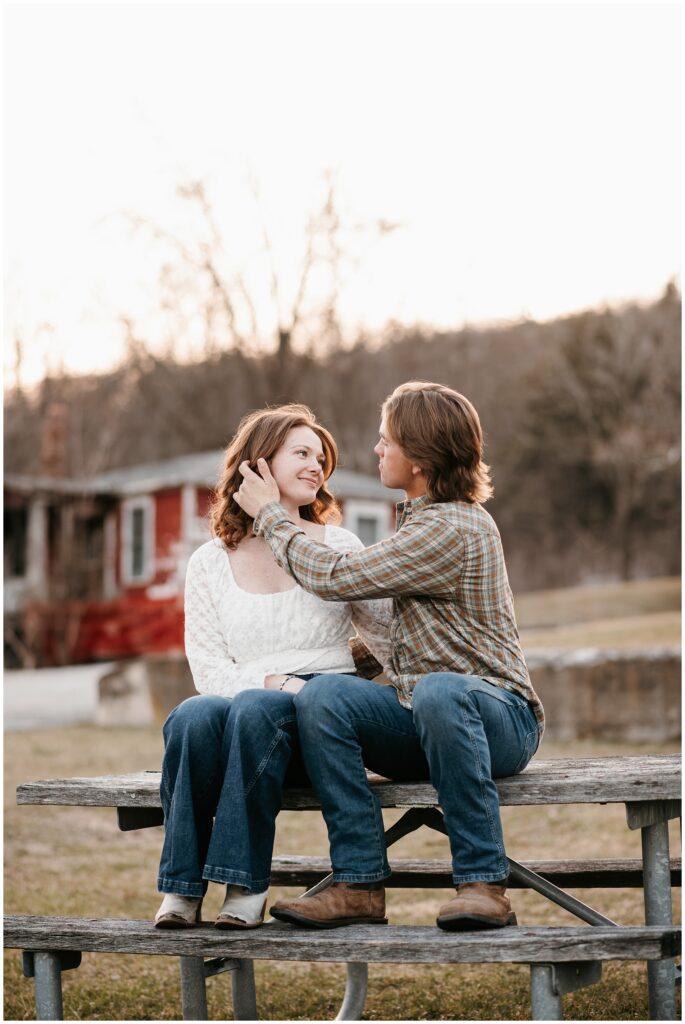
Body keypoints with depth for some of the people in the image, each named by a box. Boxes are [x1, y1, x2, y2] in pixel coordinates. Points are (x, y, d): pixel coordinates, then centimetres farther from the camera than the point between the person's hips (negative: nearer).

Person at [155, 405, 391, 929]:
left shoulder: (338, 546, 14)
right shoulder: (210, 562, 13)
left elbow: (391, 640, 14)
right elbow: (208, 668, 4)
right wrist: (274, 681, -14)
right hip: (251, 696, 1)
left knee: (254, 709, -36)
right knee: (193, 717, -34)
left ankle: (247, 884, -31)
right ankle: (183, 885, -25)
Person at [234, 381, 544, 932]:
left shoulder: (453, 530, -15)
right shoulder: (423, 517, 17)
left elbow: (332, 577, -14)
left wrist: (270, 514, -1)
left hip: (499, 719, -8)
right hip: (422, 722, 8)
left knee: (439, 691, -42)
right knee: (324, 694, -19)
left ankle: (484, 885, -32)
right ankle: (360, 883, -21)